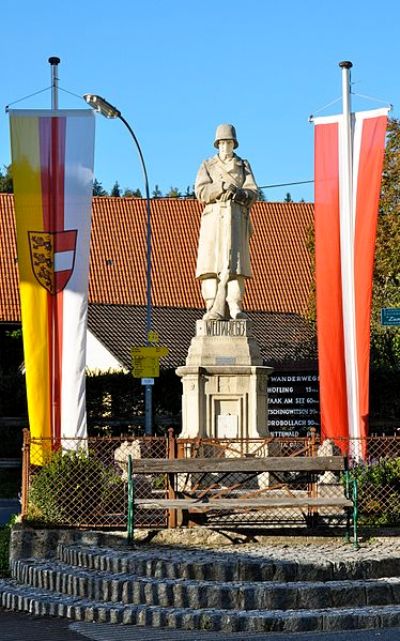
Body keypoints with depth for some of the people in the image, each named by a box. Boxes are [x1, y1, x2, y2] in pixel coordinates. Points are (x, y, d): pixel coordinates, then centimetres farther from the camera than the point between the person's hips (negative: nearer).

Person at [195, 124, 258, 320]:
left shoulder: (244, 166, 18)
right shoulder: (207, 166, 15)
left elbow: (253, 192, 5)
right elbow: (201, 192, 0)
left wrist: (241, 193, -17)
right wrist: (223, 187, -14)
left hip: (236, 219, 0)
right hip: (214, 219, 0)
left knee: (233, 263, -12)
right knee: (210, 264, -10)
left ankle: (234, 307, -18)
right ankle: (214, 309, -15)